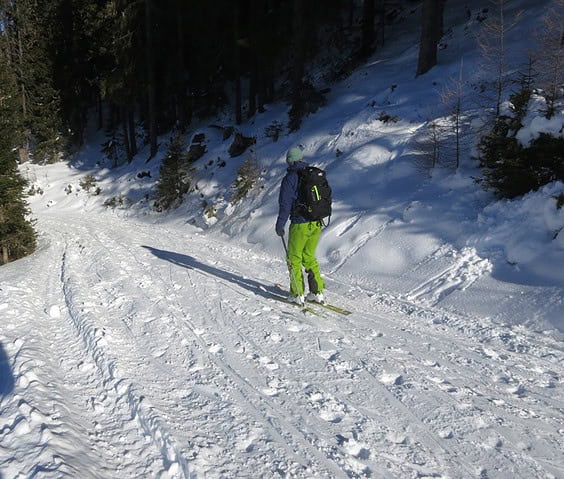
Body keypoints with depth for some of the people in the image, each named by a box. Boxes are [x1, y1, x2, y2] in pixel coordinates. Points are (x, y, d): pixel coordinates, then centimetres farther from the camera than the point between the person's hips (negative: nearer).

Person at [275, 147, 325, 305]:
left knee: (294, 258, 8)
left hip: (300, 224, -6)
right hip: (317, 223, 6)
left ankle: (297, 294, 7)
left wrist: (280, 225, -5)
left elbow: (285, 204, -12)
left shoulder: (289, 178, -9)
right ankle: (317, 292, 16)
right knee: (309, 257, 18)